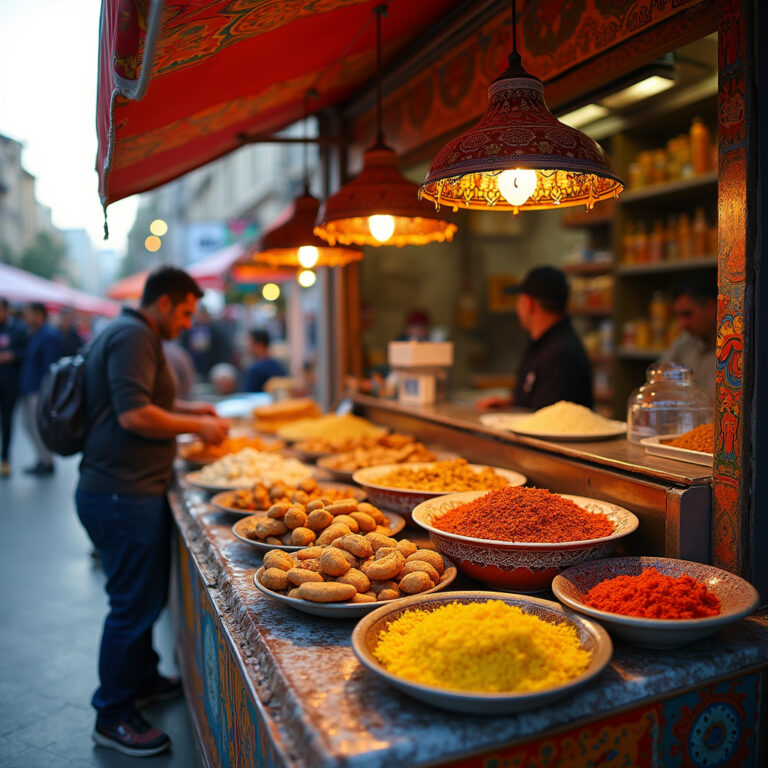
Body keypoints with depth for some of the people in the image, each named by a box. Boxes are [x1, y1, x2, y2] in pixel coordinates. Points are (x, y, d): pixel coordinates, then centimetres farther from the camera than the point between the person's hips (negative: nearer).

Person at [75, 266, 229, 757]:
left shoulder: (130, 334, 18)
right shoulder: (134, 336, -16)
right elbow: (134, 415, -25)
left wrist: (183, 407, 19)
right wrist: (197, 426, -14)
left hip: (131, 492, 11)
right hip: (123, 496, -11)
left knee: (145, 596, 23)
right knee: (134, 605, 0)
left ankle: (143, 680, 41)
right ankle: (113, 717, 16)